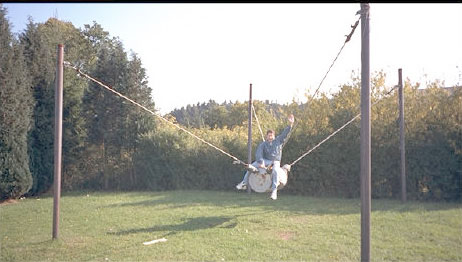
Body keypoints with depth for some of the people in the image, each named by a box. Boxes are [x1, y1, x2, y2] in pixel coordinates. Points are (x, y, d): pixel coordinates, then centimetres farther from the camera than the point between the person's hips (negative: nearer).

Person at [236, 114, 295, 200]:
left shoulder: (278, 140, 7)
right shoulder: (263, 144, 2)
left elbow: (285, 133, -2)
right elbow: (258, 153, -13)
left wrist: (290, 124, -18)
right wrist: (261, 163, -30)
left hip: (275, 161, -1)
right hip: (266, 161, 1)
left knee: (275, 170, -35)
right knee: (252, 166, -18)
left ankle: (274, 190, -31)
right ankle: (244, 183, -8)